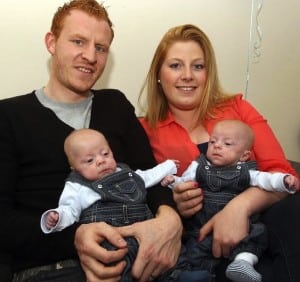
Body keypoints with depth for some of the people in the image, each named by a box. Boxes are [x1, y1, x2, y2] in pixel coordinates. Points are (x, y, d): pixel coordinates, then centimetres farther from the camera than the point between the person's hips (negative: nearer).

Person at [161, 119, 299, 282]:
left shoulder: (245, 172, 6)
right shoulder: (198, 166, 9)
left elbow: (266, 180, -3)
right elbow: (183, 182, 10)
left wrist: (286, 180, -21)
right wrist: (173, 181, -12)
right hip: (201, 226, 0)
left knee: (257, 232, -19)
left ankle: (243, 262, -21)